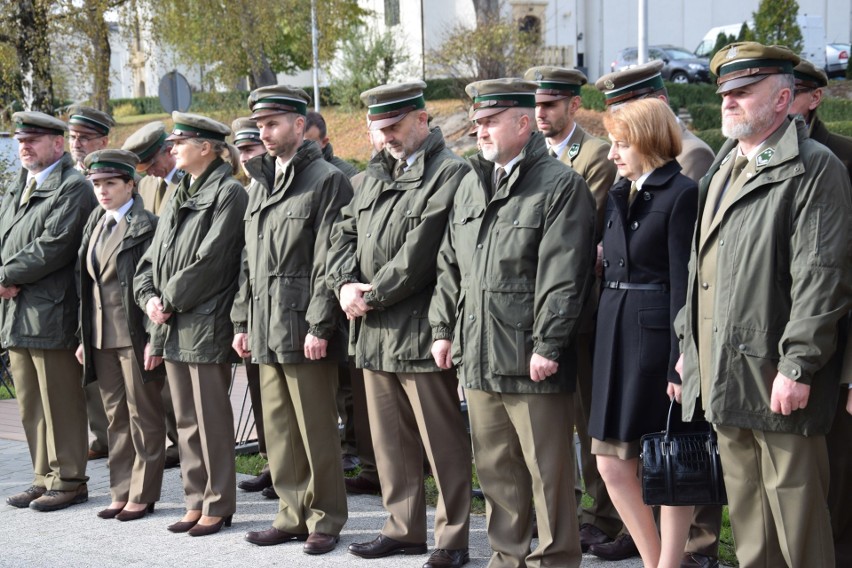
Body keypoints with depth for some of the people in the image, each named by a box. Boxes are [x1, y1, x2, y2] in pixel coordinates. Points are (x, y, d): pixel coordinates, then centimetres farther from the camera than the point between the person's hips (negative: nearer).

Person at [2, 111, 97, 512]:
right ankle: (45, 478, 22)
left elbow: (53, 247, -17)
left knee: (60, 404, -1)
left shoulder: (73, 188, -8)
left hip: (51, 313, -8)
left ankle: (68, 481, 8)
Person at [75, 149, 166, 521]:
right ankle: (121, 491, 20)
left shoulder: (147, 226, -9)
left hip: (136, 335, -7)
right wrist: (84, 336, 12)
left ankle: (143, 494, 11)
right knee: (115, 417, 12)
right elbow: (86, 283, 15)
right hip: (100, 336, 7)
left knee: (144, 416, 3)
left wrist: (154, 337, -17)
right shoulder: (95, 226, 13)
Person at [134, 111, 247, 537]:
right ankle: (196, 502, 22)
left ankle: (219, 505, 9)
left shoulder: (229, 194, -9)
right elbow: (153, 257, 16)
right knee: (186, 421, 13)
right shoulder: (179, 198, 17)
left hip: (207, 326, -8)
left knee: (212, 421, -1)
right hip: (173, 326, 8)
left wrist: (171, 300, -12)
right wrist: (149, 296, -1)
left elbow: (210, 260, -16)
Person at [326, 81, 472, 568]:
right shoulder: (377, 173, 17)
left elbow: (420, 252, -18)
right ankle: (405, 528, 27)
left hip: (420, 333, -8)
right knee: (390, 439, 15)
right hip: (374, 332, 8)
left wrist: (371, 295, -13)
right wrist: (345, 284, -3)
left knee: (443, 443, 0)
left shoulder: (450, 173, -10)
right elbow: (345, 232, 15)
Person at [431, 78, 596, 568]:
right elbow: (450, 265, 20)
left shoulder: (561, 186, -9)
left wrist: (547, 346, -18)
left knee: (548, 473, 1)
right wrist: (443, 328, 14)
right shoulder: (471, 185, 16)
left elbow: (562, 276, -15)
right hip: (479, 359, 7)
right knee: (495, 468, 15)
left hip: (532, 362, -7)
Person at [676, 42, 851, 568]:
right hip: (723, 376, 8)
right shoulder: (722, 170, 18)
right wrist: (688, 343, 17)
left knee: (795, 513, -1)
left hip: (776, 376, -8)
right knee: (745, 508, 15)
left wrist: (798, 368, -19)